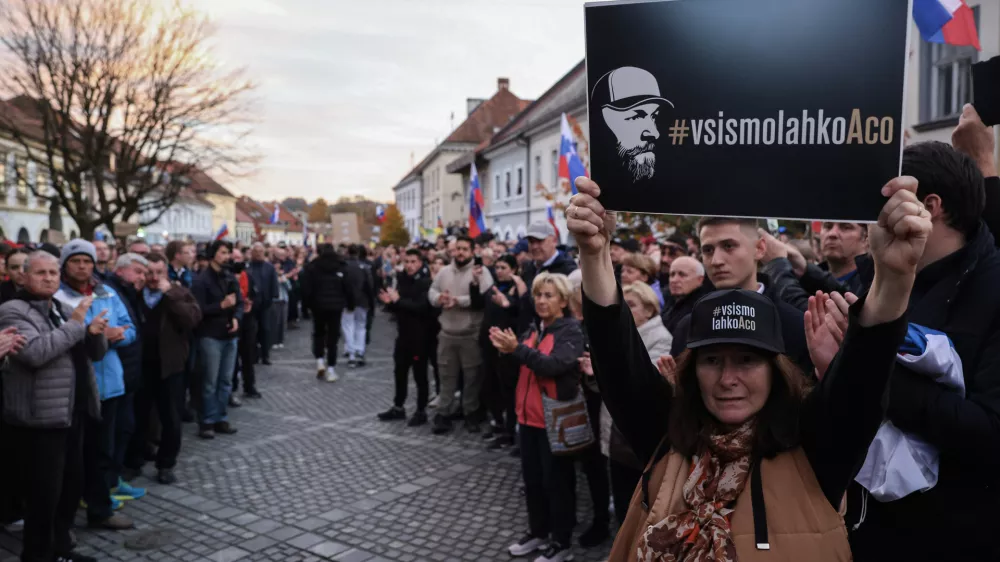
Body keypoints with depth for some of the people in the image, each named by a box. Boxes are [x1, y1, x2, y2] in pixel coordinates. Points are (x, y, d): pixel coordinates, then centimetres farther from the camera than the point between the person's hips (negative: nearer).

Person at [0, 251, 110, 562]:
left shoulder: (65, 309, 15)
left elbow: (95, 352, 15)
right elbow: (34, 353, -25)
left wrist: (95, 333, -7)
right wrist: (74, 325, -19)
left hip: (73, 413, 8)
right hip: (40, 418, -8)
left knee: (72, 485, 16)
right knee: (44, 492, -1)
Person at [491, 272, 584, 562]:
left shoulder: (572, 331, -12)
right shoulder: (534, 329, 11)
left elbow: (553, 365, -26)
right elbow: (522, 362, 9)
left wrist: (517, 348, -34)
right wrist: (507, 349, -11)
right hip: (529, 415, 7)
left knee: (556, 481, 3)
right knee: (532, 478, 16)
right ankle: (537, 532, 32)